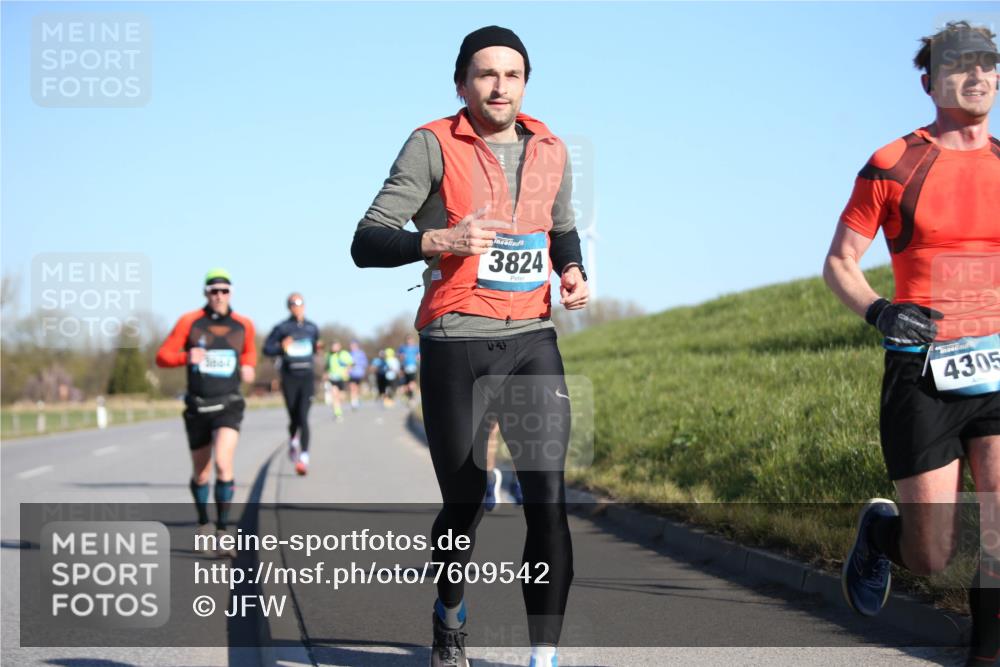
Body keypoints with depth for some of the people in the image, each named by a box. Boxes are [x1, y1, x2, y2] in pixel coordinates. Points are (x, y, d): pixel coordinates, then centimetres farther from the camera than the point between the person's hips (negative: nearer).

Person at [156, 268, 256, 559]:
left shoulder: (243, 325, 2)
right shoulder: (189, 322, -3)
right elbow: (162, 357, -2)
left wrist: (248, 367, 1)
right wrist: (186, 357, -22)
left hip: (228, 406, -1)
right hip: (197, 407, 1)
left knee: (223, 464, -21)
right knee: (201, 474, 12)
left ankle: (222, 534, -17)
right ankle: (203, 522, 39)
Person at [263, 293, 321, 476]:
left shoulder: (312, 328, 8)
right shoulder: (281, 328, -1)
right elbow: (267, 349, -1)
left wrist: (318, 348, -1)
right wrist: (281, 348, -20)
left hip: (307, 377, 1)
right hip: (290, 377, -1)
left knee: (303, 417, -13)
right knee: (294, 417, 8)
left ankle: (304, 457, -16)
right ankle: (293, 440, 42)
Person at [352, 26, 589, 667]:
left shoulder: (550, 151, 10)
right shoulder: (433, 146, -4)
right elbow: (366, 243, -9)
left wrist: (572, 270, 7)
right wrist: (437, 240, -26)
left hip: (534, 343, 3)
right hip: (456, 346, -3)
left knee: (549, 503, -11)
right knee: (464, 506, 8)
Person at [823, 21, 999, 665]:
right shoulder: (892, 166, -2)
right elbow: (838, 262, 3)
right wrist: (878, 310, -16)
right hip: (922, 369, -2)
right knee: (931, 559, 1)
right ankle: (879, 529, 37)